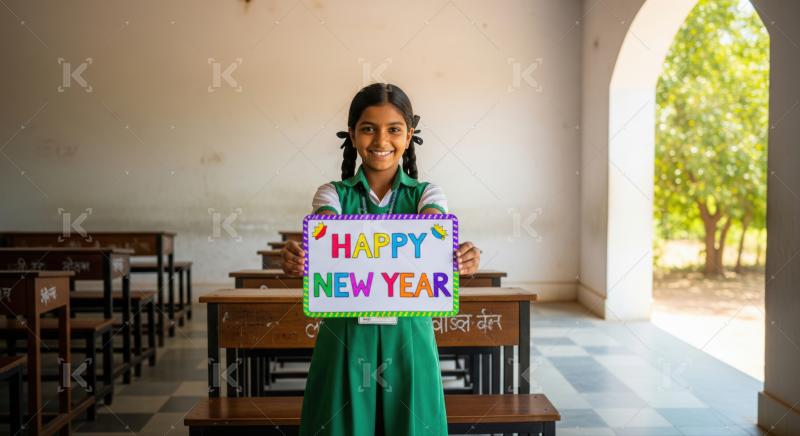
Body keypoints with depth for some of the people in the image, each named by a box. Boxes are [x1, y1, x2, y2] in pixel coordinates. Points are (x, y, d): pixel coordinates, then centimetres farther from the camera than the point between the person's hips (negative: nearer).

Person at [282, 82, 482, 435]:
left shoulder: (426, 194, 3)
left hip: (407, 338, 0)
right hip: (346, 339, 0)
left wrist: (460, 256, -41)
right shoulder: (333, 194, 3)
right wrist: (301, 257, -41)